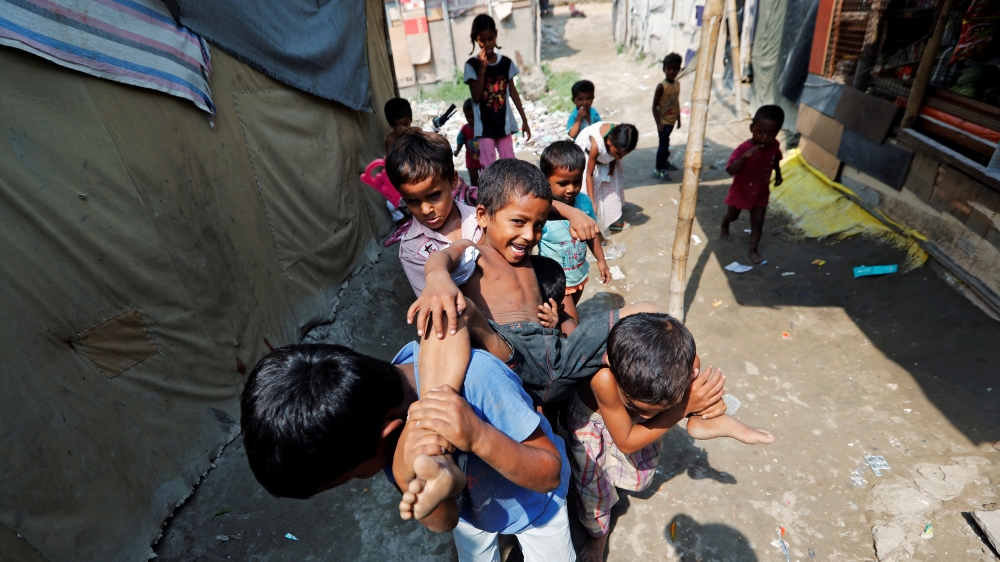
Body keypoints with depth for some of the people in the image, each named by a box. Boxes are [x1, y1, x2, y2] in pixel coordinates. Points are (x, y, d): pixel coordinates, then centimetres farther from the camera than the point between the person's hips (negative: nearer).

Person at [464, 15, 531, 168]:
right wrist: (482, 69, -19)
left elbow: (513, 92, 8)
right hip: (485, 126, -3)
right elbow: (476, 97, -13)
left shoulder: (506, 62, 3)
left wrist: (524, 120, 8)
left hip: (504, 123, 3)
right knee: (488, 166, -1)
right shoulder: (472, 65, -6)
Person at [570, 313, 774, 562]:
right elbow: (626, 442, -30)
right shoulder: (603, 377, -48)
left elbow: (696, 426, -19)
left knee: (640, 477, 20)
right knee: (594, 489, 9)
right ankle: (598, 533, 43)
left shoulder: (686, 361, -36)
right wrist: (682, 407, -37)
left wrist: (704, 412, -42)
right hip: (593, 416, -3)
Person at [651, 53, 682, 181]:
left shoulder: (677, 84, 3)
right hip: (663, 121, -7)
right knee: (664, 144, -4)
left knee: (666, 142, 22)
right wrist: (658, 123, -23)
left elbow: (677, 102, 12)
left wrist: (679, 119, 16)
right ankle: (658, 170, 3)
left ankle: (664, 162, 40)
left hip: (672, 120, 7)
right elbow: (654, 106, -19)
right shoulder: (661, 86, -20)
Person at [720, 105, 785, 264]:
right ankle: (724, 227, 55)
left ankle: (753, 250, 20)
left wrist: (778, 174, 19)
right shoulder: (743, 149, -32)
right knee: (732, 215, 23)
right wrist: (745, 156, -55)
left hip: (761, 192, 3)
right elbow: (731, 171, -44)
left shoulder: (774, 145, -14)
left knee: (757, 222, 7)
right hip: (740, 191, -3)